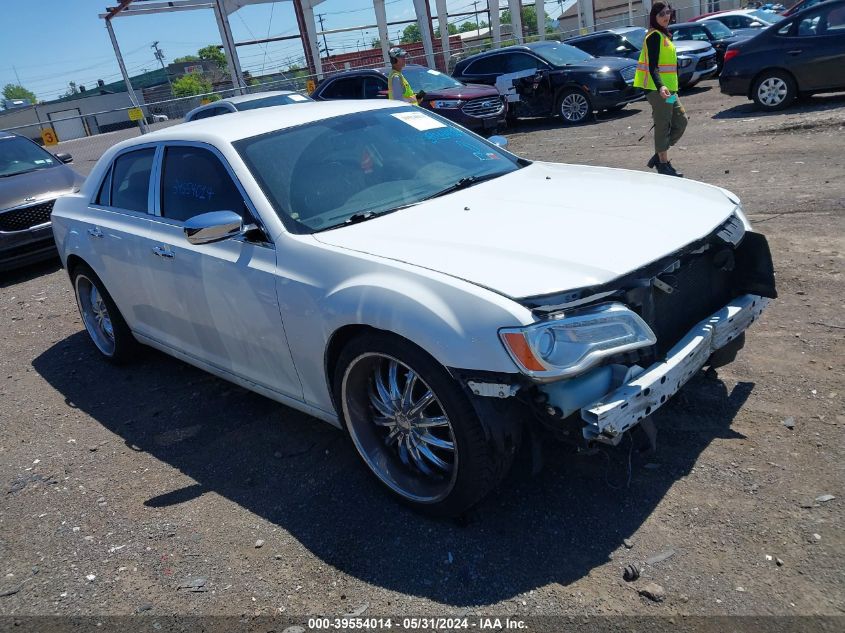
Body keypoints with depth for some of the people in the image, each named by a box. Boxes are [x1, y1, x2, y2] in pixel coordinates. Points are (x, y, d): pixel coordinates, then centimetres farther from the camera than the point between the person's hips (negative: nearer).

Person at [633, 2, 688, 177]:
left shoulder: (663, 35, 18)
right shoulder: (655, 36, -12)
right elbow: (652, 66, -22)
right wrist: (660, 87, -35)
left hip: (667, 89, 10)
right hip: (657, 89, -10)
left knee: (681, 121, 12)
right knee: (663, 126, -5)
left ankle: (659, 156, 16)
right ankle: (663, 164, 2)